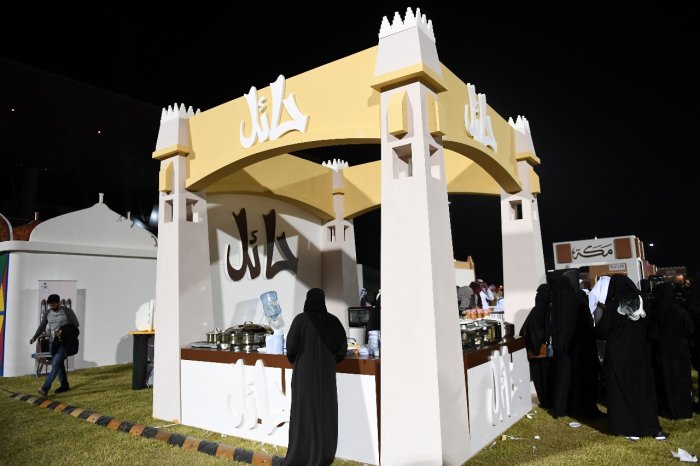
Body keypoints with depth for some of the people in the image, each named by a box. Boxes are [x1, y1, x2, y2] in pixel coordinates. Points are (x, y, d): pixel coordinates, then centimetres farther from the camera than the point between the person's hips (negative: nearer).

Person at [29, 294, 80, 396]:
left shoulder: (67, 311, -7)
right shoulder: (47, 313, 7)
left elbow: (76, 325, -5)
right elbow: (41, 326, 6)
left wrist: (64, 332, -18)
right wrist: (34, 337, -10)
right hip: (52, 342, 6)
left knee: (56, 364, -15)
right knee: (58, 364, 11)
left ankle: (45, 388, -15)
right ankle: (64, 385, 21)